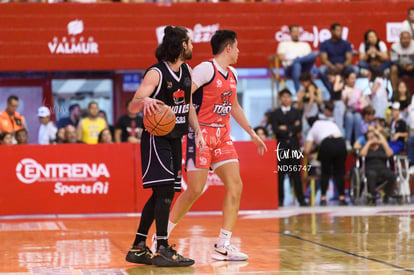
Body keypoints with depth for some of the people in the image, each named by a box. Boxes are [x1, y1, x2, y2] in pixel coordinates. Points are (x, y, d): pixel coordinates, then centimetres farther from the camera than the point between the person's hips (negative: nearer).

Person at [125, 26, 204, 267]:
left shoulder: (187, 71, 7)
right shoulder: (156, 73, -16)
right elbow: (132, 107, -22)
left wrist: (198, 131, 8)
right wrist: (145, 100, -44)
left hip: (175, 139, 8)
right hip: (156, 137, -8)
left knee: (160, 195, 10)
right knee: (165, 191, -15)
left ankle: (138, 248, 18)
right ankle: (163, 250, -12)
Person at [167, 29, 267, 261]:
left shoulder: (233, 74, 13)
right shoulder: (206, 69, -13)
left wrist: (252, 133, 29)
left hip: (223, 136, 8)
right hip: (201, 134, -8)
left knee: (235, 186, -3)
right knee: (195, 189, -8)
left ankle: (223, 246, -1)